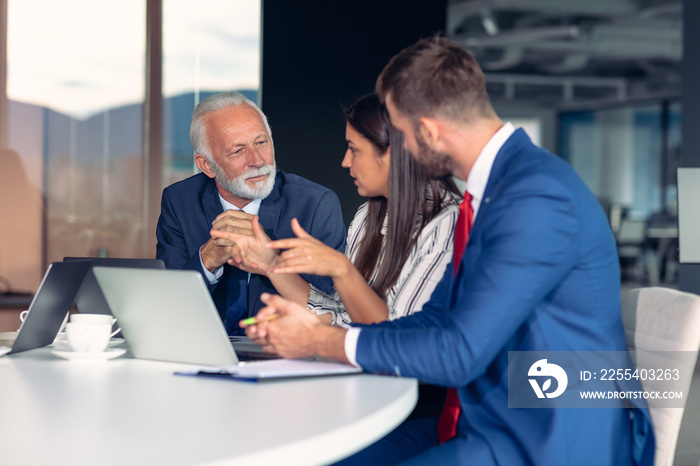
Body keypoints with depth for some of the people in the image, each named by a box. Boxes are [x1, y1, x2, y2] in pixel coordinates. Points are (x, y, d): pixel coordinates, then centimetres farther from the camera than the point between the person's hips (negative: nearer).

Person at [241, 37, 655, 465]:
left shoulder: (538, 198, -21)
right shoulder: (491, 187, 12)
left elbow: (459, 354, -22)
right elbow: (436, 320, 16)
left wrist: (325, 341, -11)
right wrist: (318, 331, 6)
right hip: (490, 426, 9)